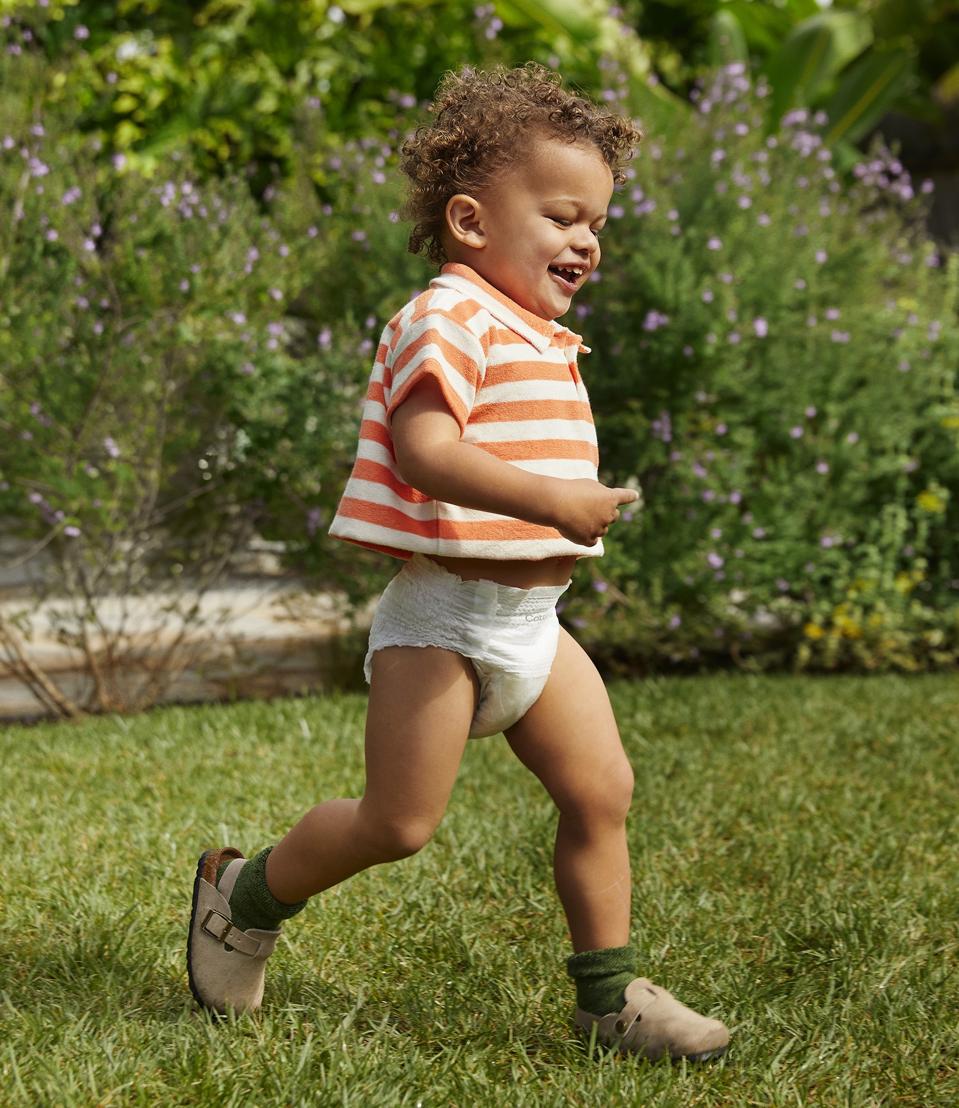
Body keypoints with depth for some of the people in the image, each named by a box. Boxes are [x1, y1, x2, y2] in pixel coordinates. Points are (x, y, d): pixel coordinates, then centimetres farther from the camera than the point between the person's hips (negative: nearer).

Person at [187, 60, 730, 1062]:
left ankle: (608, 995, 12)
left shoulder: (541, 341, 17)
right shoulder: (448, 319, -15)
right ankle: (245, 896, 20)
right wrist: (555, 501, -37)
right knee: (399, 822, -4)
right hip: (442, 618, -9)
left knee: (601, 792, 2)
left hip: (533, 622, 9)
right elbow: (424, 450, -30)